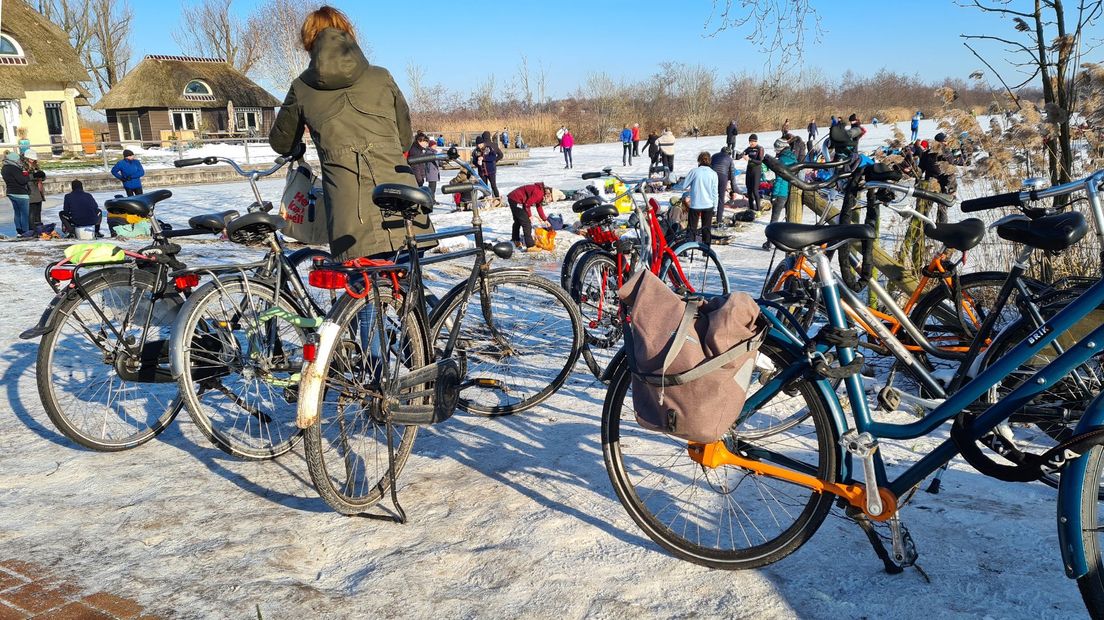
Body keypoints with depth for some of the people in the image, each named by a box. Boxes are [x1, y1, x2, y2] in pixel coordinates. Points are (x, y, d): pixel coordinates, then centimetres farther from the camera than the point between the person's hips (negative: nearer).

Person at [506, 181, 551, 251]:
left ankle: (516, 241, 44)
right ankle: (530, 246, -11)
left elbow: (539, 207, 20)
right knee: (526, 223, -10)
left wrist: (545, 220, 22)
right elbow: (527, 204, -20)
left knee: (517, 221, 26)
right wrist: (530, 215, -5)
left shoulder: (541, 194, 8)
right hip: (516, 200, -11)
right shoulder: (538, 193, -23)